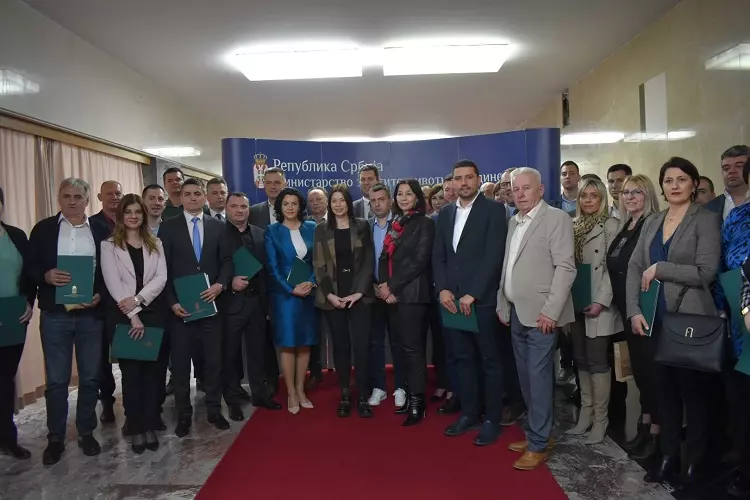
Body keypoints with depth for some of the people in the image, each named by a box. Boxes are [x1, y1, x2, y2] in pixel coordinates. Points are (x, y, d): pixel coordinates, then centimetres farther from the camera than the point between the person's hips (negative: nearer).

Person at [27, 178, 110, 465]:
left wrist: (100, 294, -11)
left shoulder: (101, 231, 5)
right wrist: (46, 276, -18)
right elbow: (30, 267, 3)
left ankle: (86, 432, 25)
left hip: (91, 314, 0)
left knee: (90, 377, 9)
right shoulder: (43, 229, 5)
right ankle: (55, 438, 21)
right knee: (56, 380, 6)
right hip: (55, 314, 0)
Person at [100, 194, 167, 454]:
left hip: (153, 313, 2)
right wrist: (133, 315, -14)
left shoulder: (155, 244, 11)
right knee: (130, 372, 2)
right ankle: (136, 429, 12)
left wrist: (138, 299, -15)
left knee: (153, 370, 4)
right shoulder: (109, 245, 3)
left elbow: (161, 277, 0)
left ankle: (150, 426, 13)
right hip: (122, 315, -2)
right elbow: (113, 283, -7)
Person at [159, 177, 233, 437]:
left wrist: (220, 284, -12)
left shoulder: (217, 226, 8)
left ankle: (214, 410, 22)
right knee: (180, 363, 7)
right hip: (180, 305, -1)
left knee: (213, 360, 8)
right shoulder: (168, 227, 2)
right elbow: (162, 268, -2)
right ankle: (184, 415, 20)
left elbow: (227, 260, 7)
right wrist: (172, 302, -10)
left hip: (210, 303, 2)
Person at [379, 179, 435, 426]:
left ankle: (417, 402, 4)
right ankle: (411, 393, 21)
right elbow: (385, 256, 13)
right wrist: (383, 284, -4)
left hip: (413, 292, -7)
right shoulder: (395, 223, 15)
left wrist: (394, 287, -13)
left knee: (412, 346, -5)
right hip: (393, 292, 7)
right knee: (405, 345, 11)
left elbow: (420, 260, -13)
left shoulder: (425, 224, -5)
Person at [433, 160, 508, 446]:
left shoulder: (493, 210, -4)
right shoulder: (445, 213, 12)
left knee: (490, 361, 5)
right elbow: (438, 256, 10)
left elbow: (494, 256, -12)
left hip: (481, 299, -5)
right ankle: (469, 413, 25)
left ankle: (492, 419, 17)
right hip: (451, 299, 5)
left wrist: (472, 294, -16)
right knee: (463, 359, 12)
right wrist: (443, 289, -4)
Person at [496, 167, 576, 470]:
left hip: (540, 313, -7)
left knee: (538, 376, -3)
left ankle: (539, 444, 10)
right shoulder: (513, 221, 14)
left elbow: (565, 267, -13)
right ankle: (536, 433, 27)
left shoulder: (557, 218, -7)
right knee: (526, 377, 13)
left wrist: (550, 310, -18)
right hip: (516, 313, 7)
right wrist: (502, 304, 13)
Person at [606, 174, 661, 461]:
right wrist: (620, 305, 11)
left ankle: (656, 433, 14)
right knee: (638, 367, 15)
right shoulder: (624, 228, 12)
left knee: (651, 368, 1)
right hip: (628, 311, 8)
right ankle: (644, 426, 27)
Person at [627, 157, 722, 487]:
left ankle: (695, 463, 25)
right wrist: (634, 311, -7)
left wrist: (659, 269, -14)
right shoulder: (651, 223, 10)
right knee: (664, 391, 13)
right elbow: (634, 268, 4)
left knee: (694, 393, 8)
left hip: (691, 322, -5)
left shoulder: (706, 220, -6)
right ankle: (668, 457, 27)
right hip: (656, 321, 5)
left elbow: (706, 272, -15)